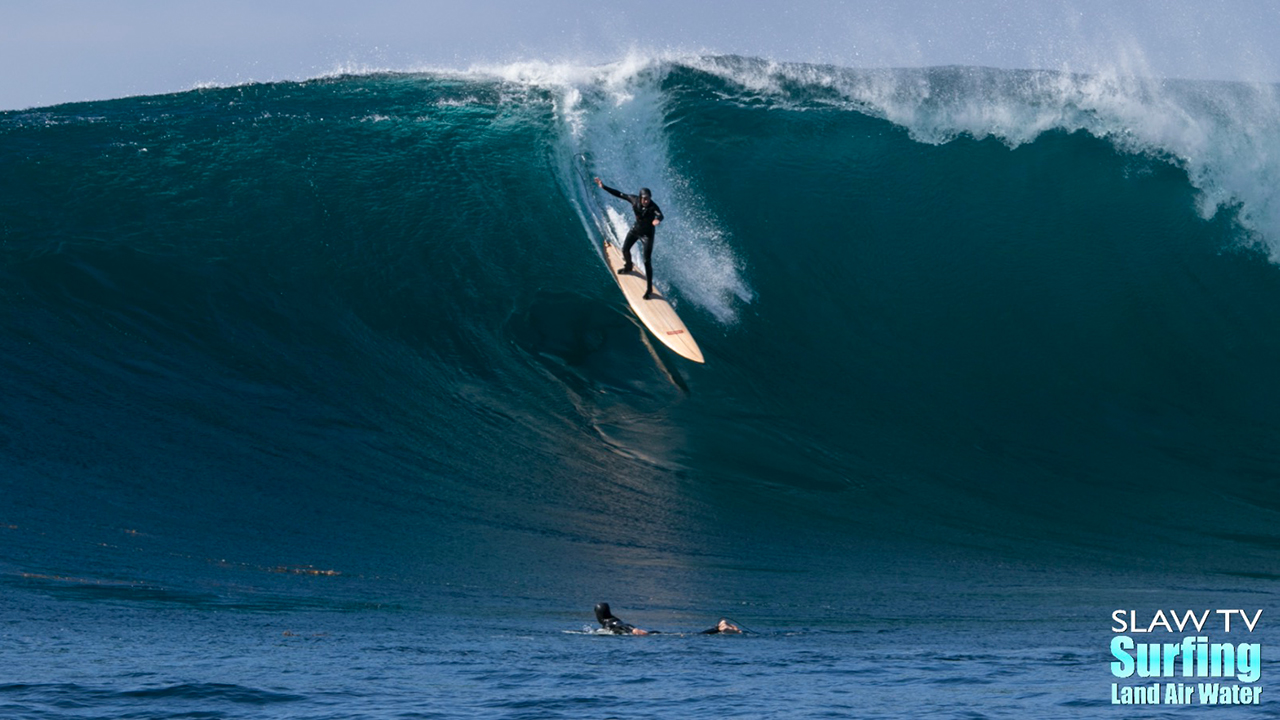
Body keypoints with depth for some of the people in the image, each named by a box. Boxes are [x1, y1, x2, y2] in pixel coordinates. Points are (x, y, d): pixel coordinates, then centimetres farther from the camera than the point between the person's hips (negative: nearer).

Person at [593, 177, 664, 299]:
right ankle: (628, 267, 57)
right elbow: (619, 194, -9)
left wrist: (657, 219, -80)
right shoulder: (634, 200, -20)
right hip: (636, 229, 6)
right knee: (625, 249, 23)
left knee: (647, 261, -8)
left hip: (647, 234, -6)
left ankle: (650, 289, 1)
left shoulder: (653, 207, -34)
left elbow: (660, 215, -55)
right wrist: (603, 187, -10)